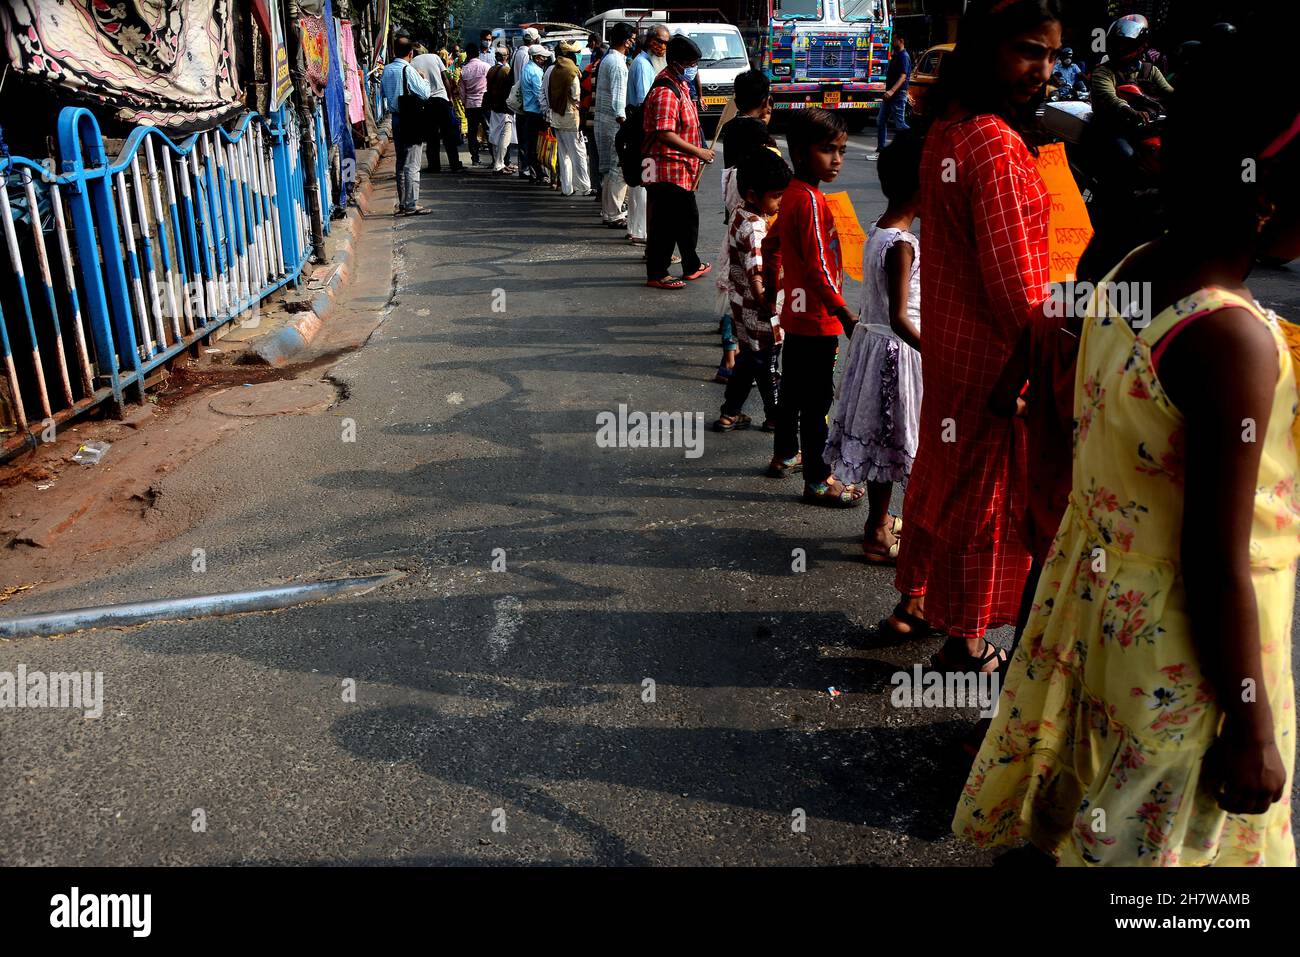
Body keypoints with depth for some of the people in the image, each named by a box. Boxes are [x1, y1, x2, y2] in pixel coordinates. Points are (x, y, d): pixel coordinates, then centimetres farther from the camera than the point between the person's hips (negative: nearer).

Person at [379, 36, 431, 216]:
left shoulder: (386, 70, 7)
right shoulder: (408, 70, -15)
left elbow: (382, 93, 17)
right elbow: (425, 93, -15)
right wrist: (423, 79, 2)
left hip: (395, 119, 7)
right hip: (410, 120, -7)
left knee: (401, 163, 14)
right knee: (412, 164, -5)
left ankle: (402, 204, 18)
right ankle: (411, 205, -6)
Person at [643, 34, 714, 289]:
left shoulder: (680, 84, 15)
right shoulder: (665, 91, -19)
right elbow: (665, 134, -27)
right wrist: (698, 152, -23)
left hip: (681, 169, 10)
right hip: (667, 169, -10)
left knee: (688, 219, 19)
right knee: (664, 222, -3)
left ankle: (692, 266, 32)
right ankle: (656, 274, 5)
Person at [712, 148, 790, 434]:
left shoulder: (741, 217, 5)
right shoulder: (754, 229, -25)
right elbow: (756, 276, -27)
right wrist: (768, 305, -20)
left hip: (744, 309, 9)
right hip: (760, 314, -9)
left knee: (749, 361, 20)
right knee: (769, 367, 8)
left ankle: (730, 414, 27)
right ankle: (775, 418, 23)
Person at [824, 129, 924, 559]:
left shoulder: (877, 232, 6)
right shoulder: (901, 244, -22)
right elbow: (898, 318, -26)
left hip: (873, 339, 9)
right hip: (895, 348, -9)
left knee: (880, 436, 19)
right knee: (890, 438, 1)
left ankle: (880, 519, 34)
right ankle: (877, 536, 13)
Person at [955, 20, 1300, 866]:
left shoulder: (1132, 273, -5)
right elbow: (1217, 566, -24)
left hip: (1099, 598, 7)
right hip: (1183, 646, -7)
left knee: (1084, 800, 28)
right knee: (1156, 834, 17)